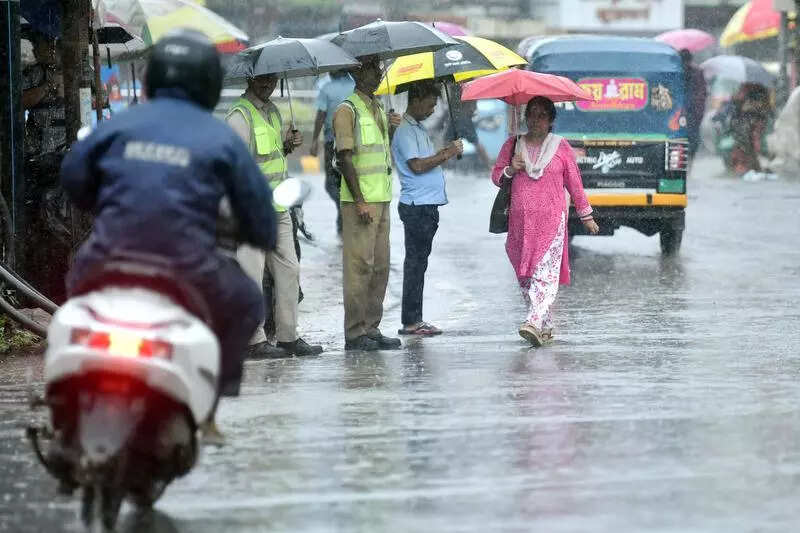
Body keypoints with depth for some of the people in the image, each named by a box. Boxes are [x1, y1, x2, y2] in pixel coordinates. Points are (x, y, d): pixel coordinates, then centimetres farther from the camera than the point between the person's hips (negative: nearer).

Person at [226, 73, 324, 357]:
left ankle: (288, 336, 16)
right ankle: (254, 341, 0)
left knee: (289, 270, 9)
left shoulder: (273, 111, 16)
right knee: (252, 273, -5)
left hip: (278, 208, 9)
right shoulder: (239, 115, -11)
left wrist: (288, 145, 7)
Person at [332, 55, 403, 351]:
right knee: (360, 265, -7)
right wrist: (360, 201, -19)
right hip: (360, 201, -8)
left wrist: (391, 130, 6)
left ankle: (372, 328, 15)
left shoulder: (378, 109, 18)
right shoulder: (347, 110, -8)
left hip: (381, 199, 8)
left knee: (380, 266, 9)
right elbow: (345, 157, -14)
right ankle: (355, 333, -4)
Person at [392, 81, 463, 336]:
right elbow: (417, 165, -20)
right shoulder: (405, 131, -12)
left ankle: (414, 320, 15)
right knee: (416, 262, -7)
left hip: (427, 205, 10)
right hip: (416, 206, -10)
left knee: (418, 262, 11)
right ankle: (411, 322, -5)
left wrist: (447, 152, 6)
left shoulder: (419, 129, 19)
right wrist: (446, 154, -13)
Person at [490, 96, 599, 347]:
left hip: (552, 220, -3)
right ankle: (546, 325, 12)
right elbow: (496, 176, 15)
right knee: (525, 274, 3)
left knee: (545, 272, -15)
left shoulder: (561, 147, 6)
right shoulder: (512, 145, 12)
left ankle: (534, 323, -27)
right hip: (521, 220, 3)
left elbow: (574, 182, 11)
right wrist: (510, 170, -7)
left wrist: (586, 216, 15)